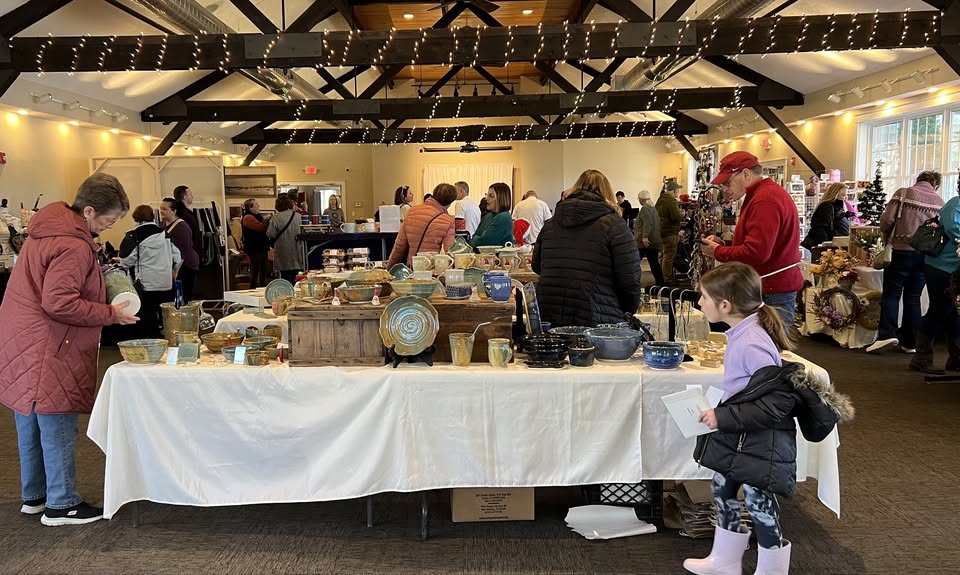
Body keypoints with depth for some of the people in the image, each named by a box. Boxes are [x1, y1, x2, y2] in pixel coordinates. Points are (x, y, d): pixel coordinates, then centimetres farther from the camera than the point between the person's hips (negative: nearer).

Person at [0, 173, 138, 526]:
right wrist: (110, 315, -16)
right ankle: (61, 506, 10)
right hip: (46, 352, -10)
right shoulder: (73, 247, -21)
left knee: (31, 427, 18)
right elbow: (58, 303, -25)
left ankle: (34, 496, 31)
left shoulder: (48, 228, 11)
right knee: (58, 430, 0)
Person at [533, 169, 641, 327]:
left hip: (549, 320, 4)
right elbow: (630, 279, -6)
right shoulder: (614, 225, -3)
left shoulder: (550, 224, 11)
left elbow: (536, 266, 22)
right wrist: (629, 311, 11)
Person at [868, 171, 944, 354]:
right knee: (913, 297, 9)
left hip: (903, 250, -3)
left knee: (892, 293, 0)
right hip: (927, 254, 3)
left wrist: (887, 238, 10)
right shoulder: (939, 201, 8)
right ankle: (909, 342, 11)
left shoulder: (903, 193, -2)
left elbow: (886, 220, -7)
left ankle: (887, 334, -15)